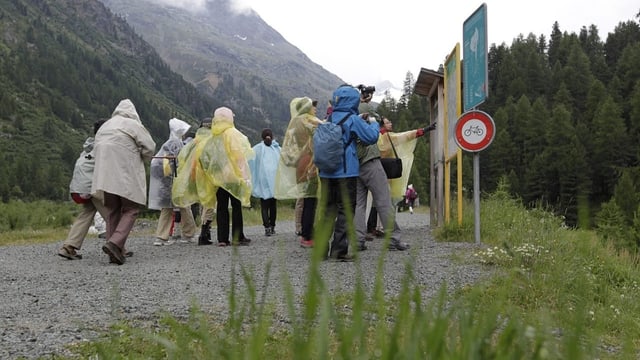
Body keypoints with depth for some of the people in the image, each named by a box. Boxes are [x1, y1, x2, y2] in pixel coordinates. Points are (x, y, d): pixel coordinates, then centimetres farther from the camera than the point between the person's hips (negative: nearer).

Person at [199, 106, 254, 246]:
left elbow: (204, 156, 5)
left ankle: (222, 238, 5)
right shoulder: (233, 134, -7)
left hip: (218, 177, 4)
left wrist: (210, 172, 13)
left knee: (221, 207, 7)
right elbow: (245, 152, -14)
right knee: (236, 206, 2)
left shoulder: (212, 138, 5)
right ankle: (237, 237, 3)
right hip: (234, 176, -4)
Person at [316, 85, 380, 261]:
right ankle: (339, 250, -1)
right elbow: (370, 137, -10)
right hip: (346, 172, -6)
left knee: (328, 209, 13)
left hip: (326, 172, 6)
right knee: (346, 210, 1)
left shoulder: (330, 119, 9)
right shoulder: (352, 119, -9)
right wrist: (374, 124, 9)